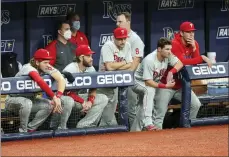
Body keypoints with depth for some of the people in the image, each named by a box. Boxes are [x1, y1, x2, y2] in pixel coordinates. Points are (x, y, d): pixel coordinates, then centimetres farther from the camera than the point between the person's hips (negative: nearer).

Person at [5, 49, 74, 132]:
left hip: (30, 98, 7)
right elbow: (41, 82, -46)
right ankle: (23, 131, -17)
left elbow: (61, 79, -21)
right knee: (26, 103, -37)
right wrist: (54, 97, -49)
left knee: (49, 105, -15)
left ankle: (30, 129, -2)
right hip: (13, 100, -7)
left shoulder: (46, 67, -10)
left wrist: (58, 97, -36)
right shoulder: (29, 68, -28)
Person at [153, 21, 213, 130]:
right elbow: (182, 62, -30)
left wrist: (194, 48, -17)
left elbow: (196, 63, -4)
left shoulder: (194, 44, 4)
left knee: (196, 105, -3)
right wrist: (202, 58, -27)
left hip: (182, 85, 7)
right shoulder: (174, 44, -19)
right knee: (160, 112, -12)